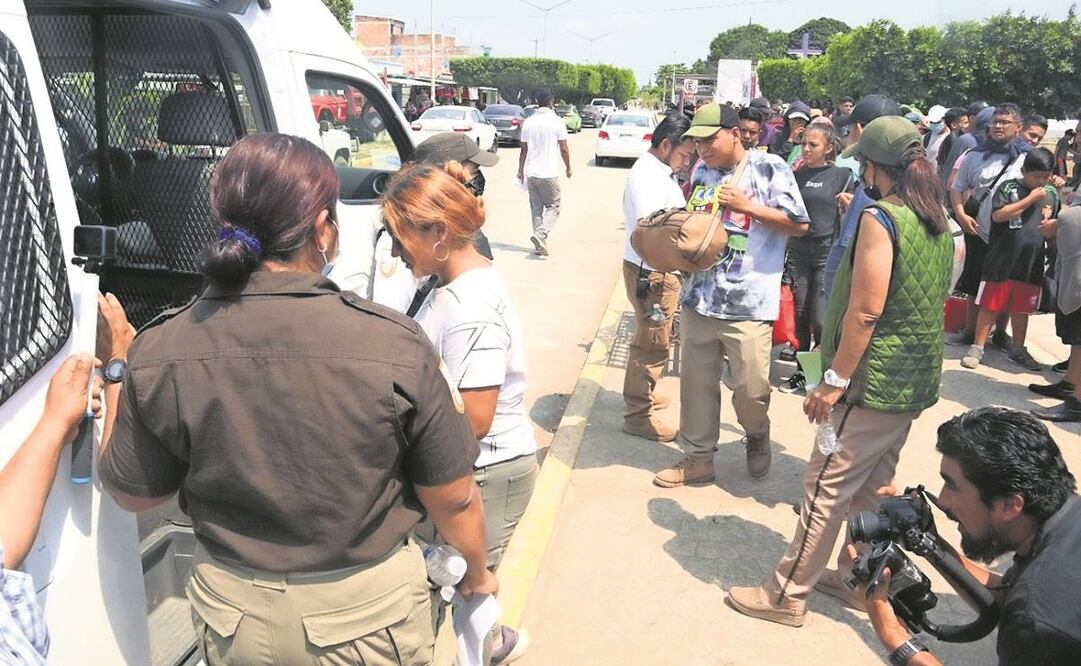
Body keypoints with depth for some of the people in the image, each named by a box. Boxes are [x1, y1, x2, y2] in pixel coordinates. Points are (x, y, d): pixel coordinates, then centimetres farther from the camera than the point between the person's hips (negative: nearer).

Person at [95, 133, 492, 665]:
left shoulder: (160, 352, -17)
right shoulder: (391, 344, -24)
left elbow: (132, 494, 0)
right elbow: (454, 501, -13)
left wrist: (117, 370, 11)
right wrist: (477, 571, 8)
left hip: (233, 618, 3)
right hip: (368, 612, -2)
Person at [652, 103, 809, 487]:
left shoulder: (769, 168, -6)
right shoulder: (702, 171, 11)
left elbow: (799, 225, -6)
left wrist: (747, 205, -13)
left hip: (748, 305, -5)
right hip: (698, 297, 5)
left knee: (750, 388, 3)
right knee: (697, 383, 11)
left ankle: (757, 437, 35)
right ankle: (697, 458, 25)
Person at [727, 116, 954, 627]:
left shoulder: (880, 219, -17)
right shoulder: (937, 221, 10)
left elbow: (865, 311, -22)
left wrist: (834, 381, -18)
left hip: (873, 383, -9)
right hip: (916, 383, 9)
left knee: (826, 487, 0)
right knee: (873, 485, 20)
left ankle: (787, 594, 11)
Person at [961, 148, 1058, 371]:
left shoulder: (1052, 194, 10)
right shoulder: (1008, 188, -6)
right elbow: (998, 215, -20)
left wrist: (1051, 222, -2)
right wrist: (1030, 199, -18)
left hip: (1032, 263, 5)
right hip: (1002, 260, -5)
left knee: (1022, 307, 16)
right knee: (991, 304, 1)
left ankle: (1018, 350, 29)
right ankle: (977, 348, 10)